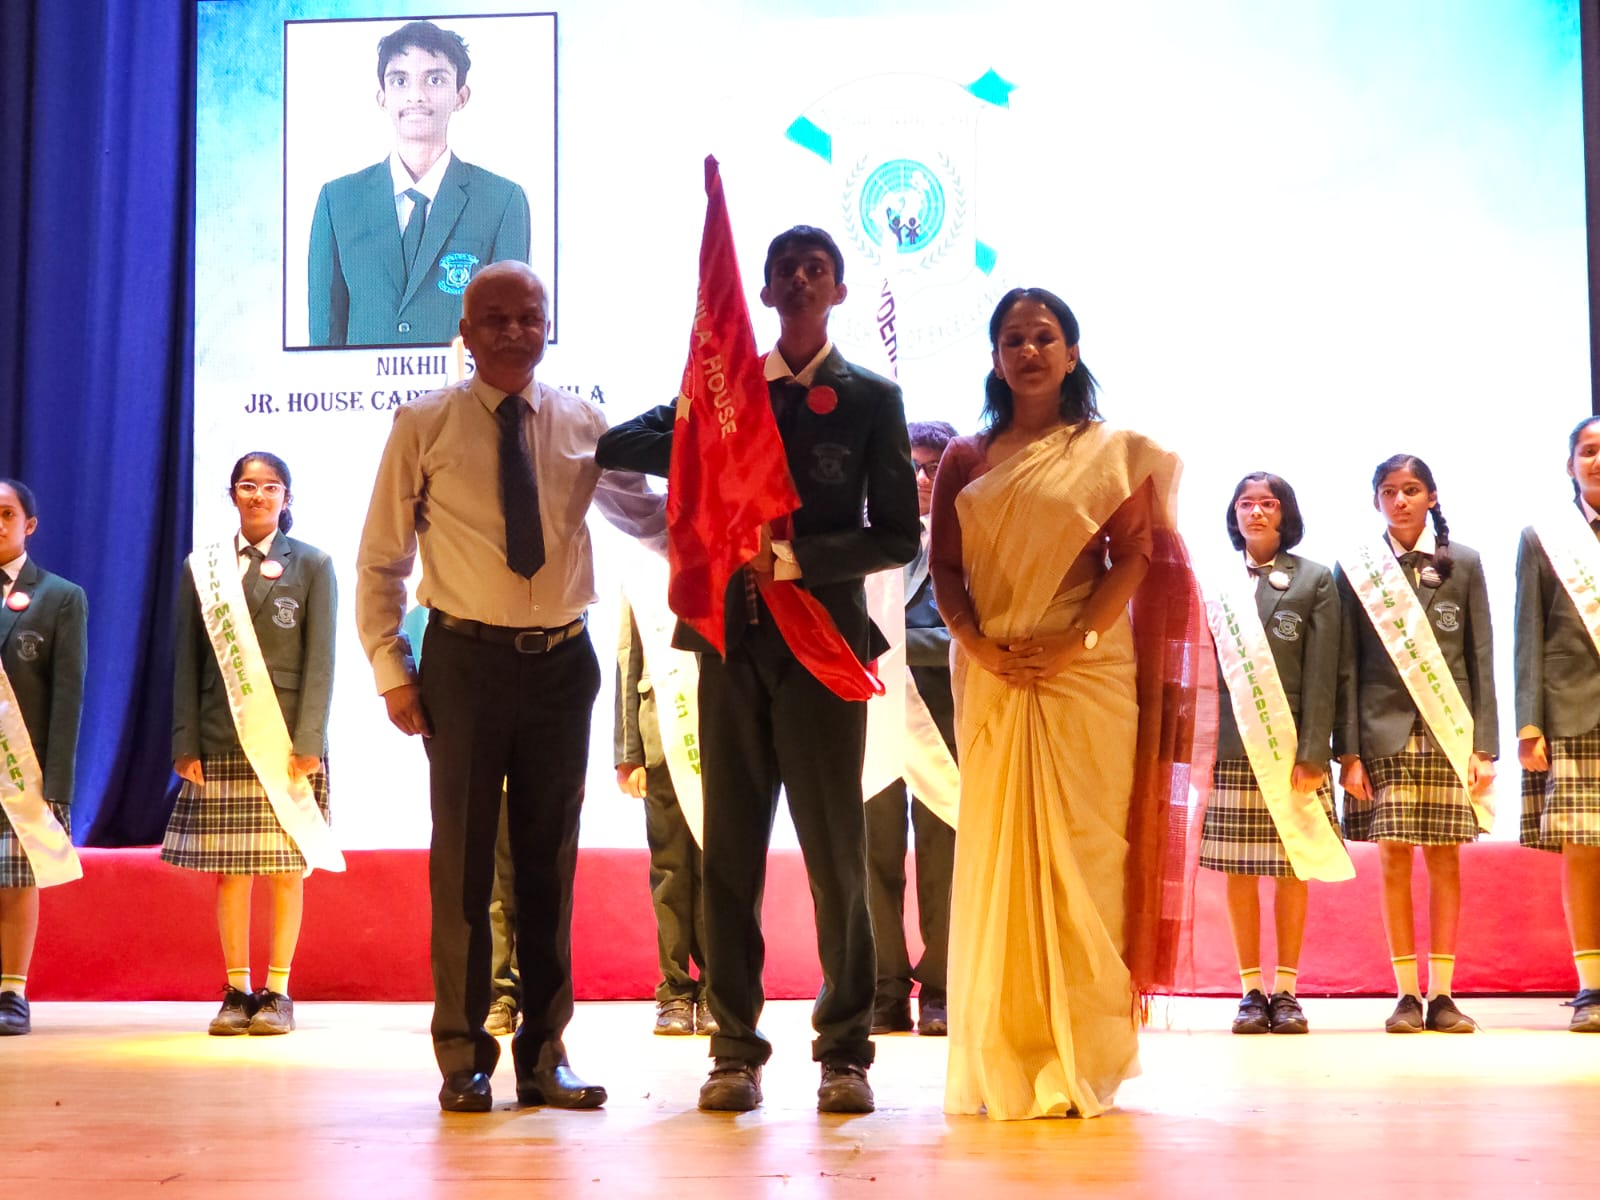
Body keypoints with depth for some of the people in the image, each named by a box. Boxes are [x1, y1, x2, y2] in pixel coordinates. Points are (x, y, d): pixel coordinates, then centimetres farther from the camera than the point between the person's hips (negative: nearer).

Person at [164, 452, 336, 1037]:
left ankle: (277, 991, 8)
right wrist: (185, 743, 0)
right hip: (221, 742, 2)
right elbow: (187, 661, 8)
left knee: (286, 870, 1)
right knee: (229, 872, 2)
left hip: (287, 741, -2)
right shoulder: (202, 567, 10)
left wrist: (307, 742, -10)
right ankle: (237, 990, 10)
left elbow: (320, 661, -1)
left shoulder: (312, 565, 5)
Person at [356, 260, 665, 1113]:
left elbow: (644, 514, 21)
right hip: (466, 659, -3)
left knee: (550, 860, 9)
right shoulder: (423, 426, 0)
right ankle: (463, 1059, 12)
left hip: (561, 660, 3)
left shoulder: (583, 426, 7)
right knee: (463, 859, 2)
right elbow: (380, 559, 2)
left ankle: (545, 1056, 19)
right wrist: (391, 672, -5)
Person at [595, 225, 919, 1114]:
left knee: (836, 855, -1)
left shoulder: (871, 399, 5)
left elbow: (899, 535, 0)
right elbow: (614, 449, 6)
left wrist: (796, 559, -12)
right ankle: (737, 1050, 10)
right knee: (730, 852, 4)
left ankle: (846, 1052, 6)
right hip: (735, 642, 3)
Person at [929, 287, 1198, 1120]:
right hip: (990, 678, 2)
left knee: (1078, 852, -4)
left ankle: (1078, 1062, 1)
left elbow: (1133, 557, -2)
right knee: (995, 853, 1)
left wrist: (1074, 644, -14)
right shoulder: (966, 459, 13)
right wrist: (977, 645, -10)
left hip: (1085, 672, -2)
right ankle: (1000, 1061, 8)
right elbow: (943, 566, 7)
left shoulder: (1111, 452, 7)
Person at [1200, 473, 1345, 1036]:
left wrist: (1312, 754, -8)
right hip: (1232, 746, 1)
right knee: (1238, 872, 2)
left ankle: (1286, 991, 11)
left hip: (1292, 746, -1)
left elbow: (1321, 675, 0)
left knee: (1292, 870, 3)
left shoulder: (1316, 580, 5)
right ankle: (1251, 991, 9)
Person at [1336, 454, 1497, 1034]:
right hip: (1386, 735, 0)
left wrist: (1484, 746, -1)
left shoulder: (1463, 564, 8)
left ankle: (1441, 994, 5)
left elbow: (1482, 660, 6)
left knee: (1445, 860, 0)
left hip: (1450, 735, 0)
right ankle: (1406, 995, 5)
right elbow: (1347, 668, 3)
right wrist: (1349, 752, -3)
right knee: (1394, 860, -1)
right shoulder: (1356, 571, 6)